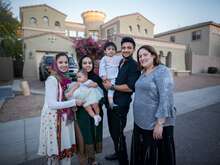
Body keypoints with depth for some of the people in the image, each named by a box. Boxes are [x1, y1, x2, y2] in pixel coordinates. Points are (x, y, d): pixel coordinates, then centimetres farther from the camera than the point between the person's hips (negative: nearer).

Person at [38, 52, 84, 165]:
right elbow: (52, 104, -22)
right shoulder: (52, 79, -17)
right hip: (54, 118, -7)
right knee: (56, 150, 9)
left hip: (65, 118, 7)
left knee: (66, 147, 17)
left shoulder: (66, 79, 8)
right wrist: (74, 102, -19)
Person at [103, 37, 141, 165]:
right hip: (112, 102, 9)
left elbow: (130, 87, -22)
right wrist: (106, 80, 10)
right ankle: (118, 153, 45)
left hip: (121, 105, -8)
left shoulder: (134, 65, -13)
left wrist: (112, 86, -15)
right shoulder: (120, 62, 11)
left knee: (118, 133, 3)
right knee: (113, 130, 22)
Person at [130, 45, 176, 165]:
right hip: (140, 122, 8)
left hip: (155, 124, -7)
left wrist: (160, 123, -23)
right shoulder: (143, 73, 11)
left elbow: (166, 98, -21)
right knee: (140, 155, 21)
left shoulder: (162, 71, -13)